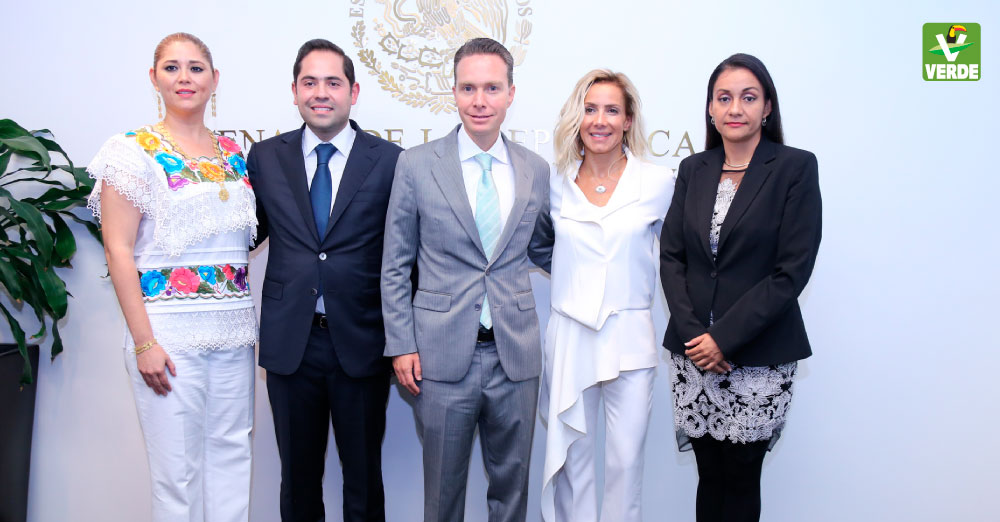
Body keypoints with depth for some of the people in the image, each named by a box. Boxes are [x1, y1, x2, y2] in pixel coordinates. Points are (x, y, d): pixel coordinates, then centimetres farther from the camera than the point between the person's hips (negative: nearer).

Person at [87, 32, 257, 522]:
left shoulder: (233, 153, 12)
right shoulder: (135, 150, -3)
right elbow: (118, 250, -7)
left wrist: (252, 317, 7)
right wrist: (144, 342, -14)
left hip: (234, 326, 5)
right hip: (170, 329, -5)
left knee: (232, 453, 11)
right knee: (177, 468, 3)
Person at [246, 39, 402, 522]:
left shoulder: (390, 161, -2)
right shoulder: (266, 158, 4)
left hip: (361, 342, -1)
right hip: (290, 341, 2)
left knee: (364, 474, 14)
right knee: (297, 473, 16)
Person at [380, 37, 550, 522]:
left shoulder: (536, 170, 5)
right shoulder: (416, 164, -2)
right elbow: (395, 266, 1)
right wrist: (401, 345, -4)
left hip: (516, 354, 2)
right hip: (444, 354, -2)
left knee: (512, 482, 15)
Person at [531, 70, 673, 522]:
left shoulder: (658, 183, -1)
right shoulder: (556, 185, 3)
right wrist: (573, 279, 5)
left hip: (630, 338, -1)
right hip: (569, 336, 2)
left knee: (626, 459, 4)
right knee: (571, 454, 10)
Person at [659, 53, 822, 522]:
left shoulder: (795, 167, -4)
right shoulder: (693, 170, 9)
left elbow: (793, 270, -10)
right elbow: (671, 255, 6)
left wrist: (725, 338, -13)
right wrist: (692, 332, -8)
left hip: (758, 356, -3)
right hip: (693, 352, 3)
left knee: (740, 477, 6)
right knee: (709, 474, 9)